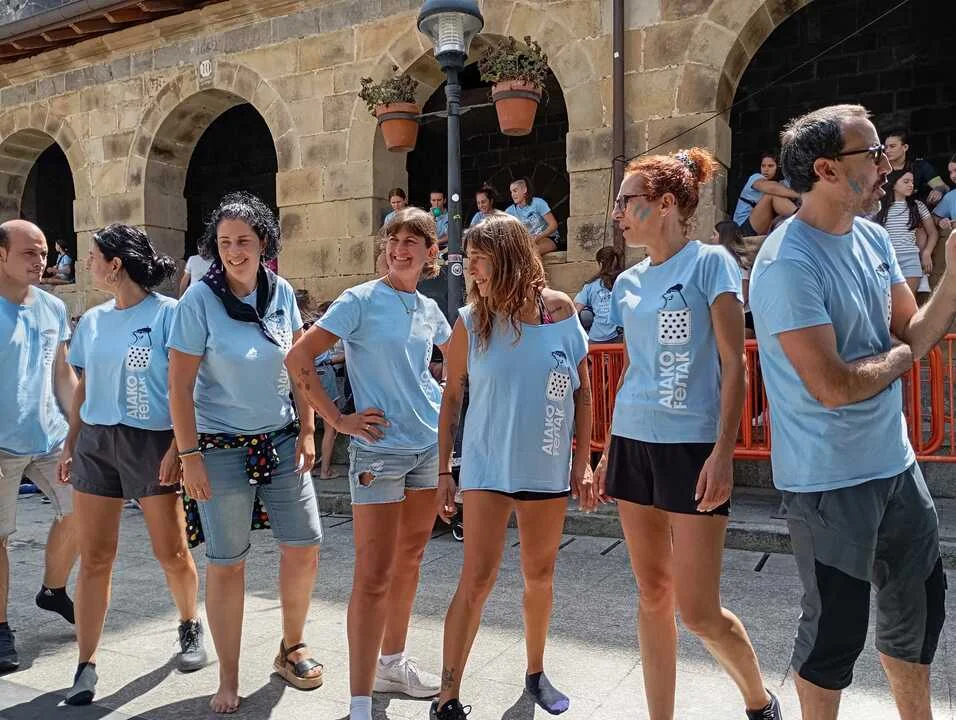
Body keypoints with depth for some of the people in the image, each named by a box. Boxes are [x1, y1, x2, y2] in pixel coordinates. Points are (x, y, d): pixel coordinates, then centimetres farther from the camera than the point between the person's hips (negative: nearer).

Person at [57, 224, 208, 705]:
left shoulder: (167, 313, -7)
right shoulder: (92, 320, 11)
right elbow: (84, 387, 17)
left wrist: (178, 447, -15)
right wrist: (70, 443, 13)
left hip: (152, 443, -5)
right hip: (95, 442, 5)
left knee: (172, 552, 4)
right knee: (94, 556, 5)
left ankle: (190, 628, 30)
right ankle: (86, 665, 14)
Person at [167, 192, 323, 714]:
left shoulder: (282, 292, 0)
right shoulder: (199, 300, -12)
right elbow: (179, 386, -11)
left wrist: (307, 431, 3)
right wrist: (189, 456, -12)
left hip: (281, 439, 4)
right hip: (222, 448, -4)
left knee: (304, 547, 6)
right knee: (226, 564, 4)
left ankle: (291, 649, 31)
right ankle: (229, 682, 22)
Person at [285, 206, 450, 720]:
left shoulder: (429, 309, 8)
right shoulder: (360, 301, -9)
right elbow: (298, 359, -13)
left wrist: (442, 402, 10)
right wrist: (338, 420, -14)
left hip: (429, 446, 6)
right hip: (380, 449, -6)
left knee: (409, 562, 16)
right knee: (373, 575, -4)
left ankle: (392, 663, 34)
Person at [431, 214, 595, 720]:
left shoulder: (559, 309, -4)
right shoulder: (471, 321, -6)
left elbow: (582, 390, 2)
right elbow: (451, 398, 1)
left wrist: (582, 462, -1)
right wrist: (442, 471, -1)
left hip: (548, 468, 2)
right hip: (488, 466, -2)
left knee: (540, 576, 15)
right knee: (477, 579, -5)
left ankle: (536, 673, 36)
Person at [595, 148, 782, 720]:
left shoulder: (711, 262, -6)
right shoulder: (629, 282, 11)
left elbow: (734, 363, -9)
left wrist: (724, 451, -17)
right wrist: (608, 453, 16)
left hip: (693, 446, -6)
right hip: (633, 444, 6)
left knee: (698, 611, -2)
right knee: (653, 595, 12)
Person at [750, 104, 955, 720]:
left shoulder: (874, 238, 5)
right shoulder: (788, 264, -22)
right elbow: (833, 386, -25)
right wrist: (899, 358, -8)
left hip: (896, 462, 9)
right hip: (830, 479, -8)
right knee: (836, 630, 7)